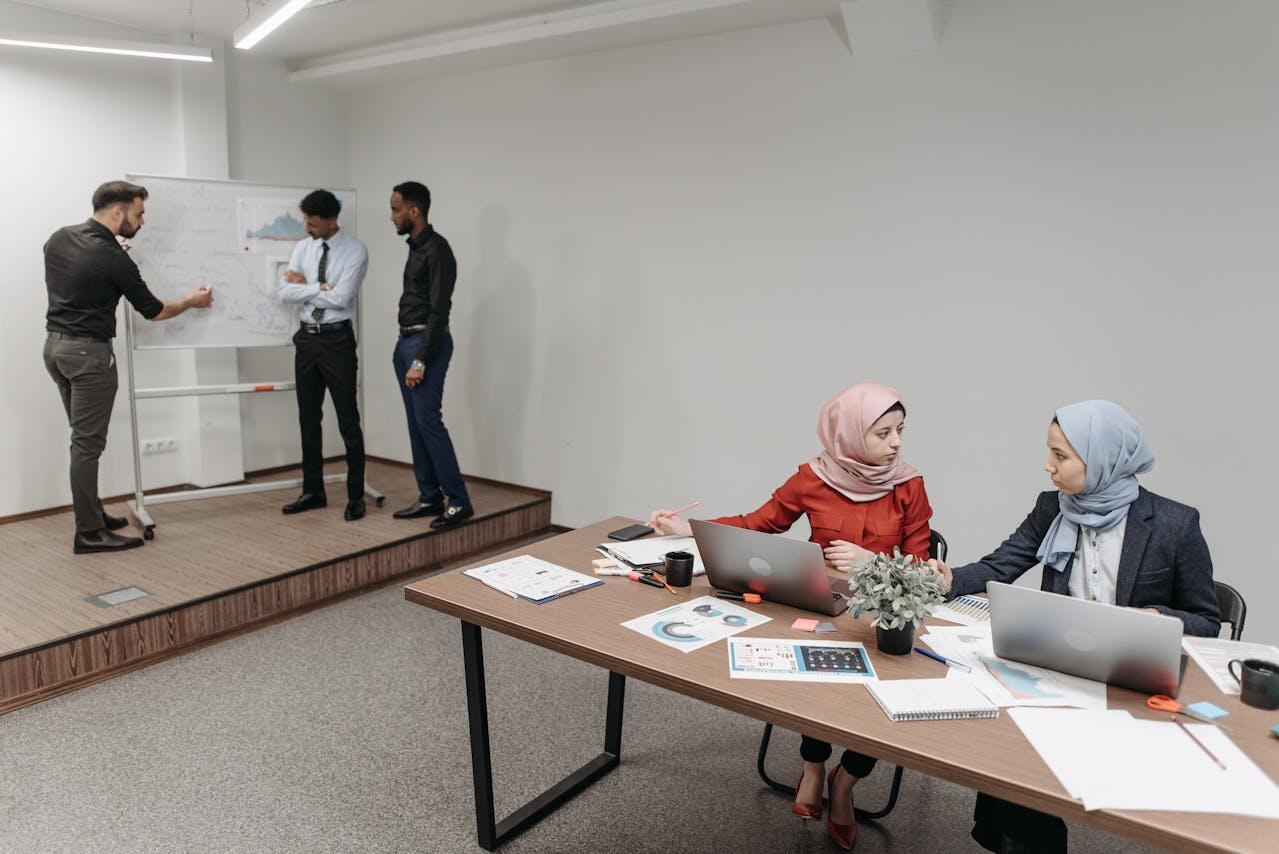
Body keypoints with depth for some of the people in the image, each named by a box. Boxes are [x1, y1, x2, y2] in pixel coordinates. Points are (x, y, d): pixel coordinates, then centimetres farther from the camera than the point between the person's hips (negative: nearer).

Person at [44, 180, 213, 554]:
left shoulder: (58, 238, 6)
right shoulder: (114, 260, -16)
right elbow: (154, 310, -6)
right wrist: (191, 301, 11)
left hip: (54, 346, 8)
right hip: (89, 353, -8)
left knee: (84, 437, 17)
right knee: (88, 443, -4)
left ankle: (92, 513, 26)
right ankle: (89, 533, 1)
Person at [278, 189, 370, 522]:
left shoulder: (355, 251, -10)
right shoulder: (303, 247, 6)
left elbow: (340, 298, -19)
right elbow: (286, 291, -3)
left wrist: (305, 285, -8)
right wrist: (322, 288, -13)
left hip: (337, 339, -6)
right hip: (306, 337, 6)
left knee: (348, 420, 0)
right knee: (309, 418, 12)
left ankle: (356, 497, 11)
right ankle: (313, 491, 24)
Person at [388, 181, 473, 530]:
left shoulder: (437, 250, -14)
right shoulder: (415, 248, 16)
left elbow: (439, 310, -20)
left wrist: (421, 360, -23)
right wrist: (407, 351, 18)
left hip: (426, 343, -10)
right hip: (405, 342, 10)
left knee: (429, 420, -12)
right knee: (415, 423, 9)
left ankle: (458, 501, -6)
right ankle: (430, 497, 16)